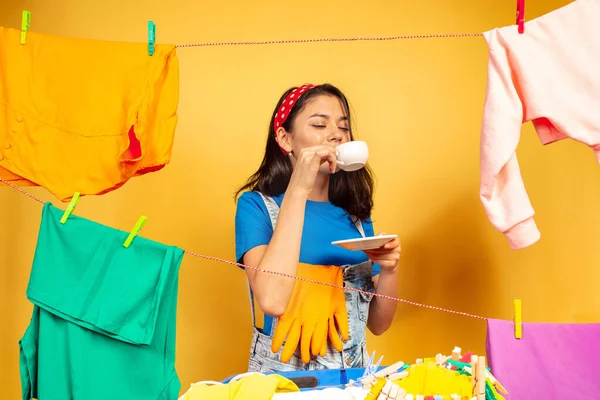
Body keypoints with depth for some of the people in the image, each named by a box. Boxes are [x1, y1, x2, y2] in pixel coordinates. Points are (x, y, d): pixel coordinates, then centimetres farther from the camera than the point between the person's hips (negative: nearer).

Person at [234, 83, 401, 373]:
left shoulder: (356, 214, 7)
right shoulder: (256, 204, -5)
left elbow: (378, 323, 10)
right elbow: (273, 300, -23)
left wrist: (389, 270, -9)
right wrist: (298, 189, -20)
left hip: (353, 376, 3)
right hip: (281, 377, -3)